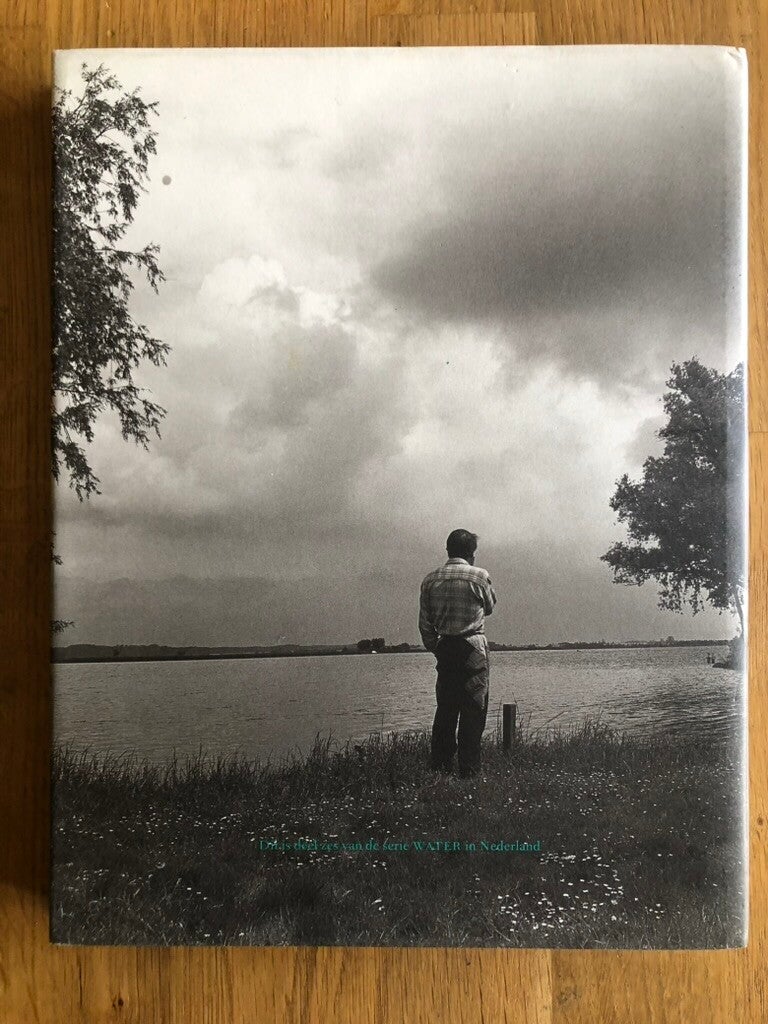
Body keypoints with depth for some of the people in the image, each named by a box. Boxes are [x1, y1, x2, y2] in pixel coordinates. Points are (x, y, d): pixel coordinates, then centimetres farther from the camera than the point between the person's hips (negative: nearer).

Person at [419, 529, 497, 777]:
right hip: (473, 648, -4)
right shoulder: (479, 576, -7)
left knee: (445, 709, 11)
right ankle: (468, 770, 1)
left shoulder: (430, 580, 4)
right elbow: (489, 607, 10)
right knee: (473, 710, 1)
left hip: (444, 648, 4)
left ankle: (438, 766, 15)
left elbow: (424, 623, 6)